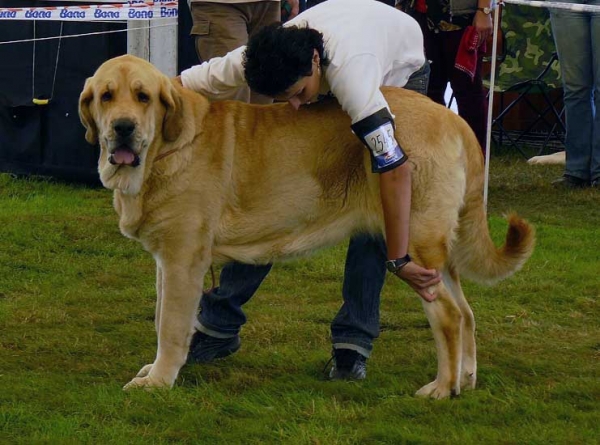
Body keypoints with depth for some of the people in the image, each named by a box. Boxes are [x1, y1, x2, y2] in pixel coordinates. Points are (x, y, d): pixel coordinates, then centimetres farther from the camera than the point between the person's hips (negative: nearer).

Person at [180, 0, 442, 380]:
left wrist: (399, 260, -51)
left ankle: (354, 341, -10)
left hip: (398, 73, -4)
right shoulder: (248, 62, -34)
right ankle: (219, 324, 4)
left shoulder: (347, 69, -49)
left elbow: (395, 168, -52)